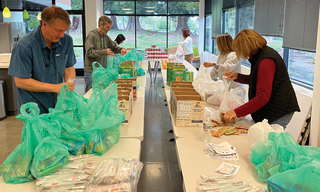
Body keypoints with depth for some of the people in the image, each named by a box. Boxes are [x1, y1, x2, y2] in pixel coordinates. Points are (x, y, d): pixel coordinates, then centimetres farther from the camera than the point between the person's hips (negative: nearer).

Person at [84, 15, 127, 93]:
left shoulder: (106, 37, 8)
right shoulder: (92, 35, -11)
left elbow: (114, 47, 16)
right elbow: (89, 52, -18)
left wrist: (121, 49, -7)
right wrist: (104, 52, -27)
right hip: (91, 71, -6)